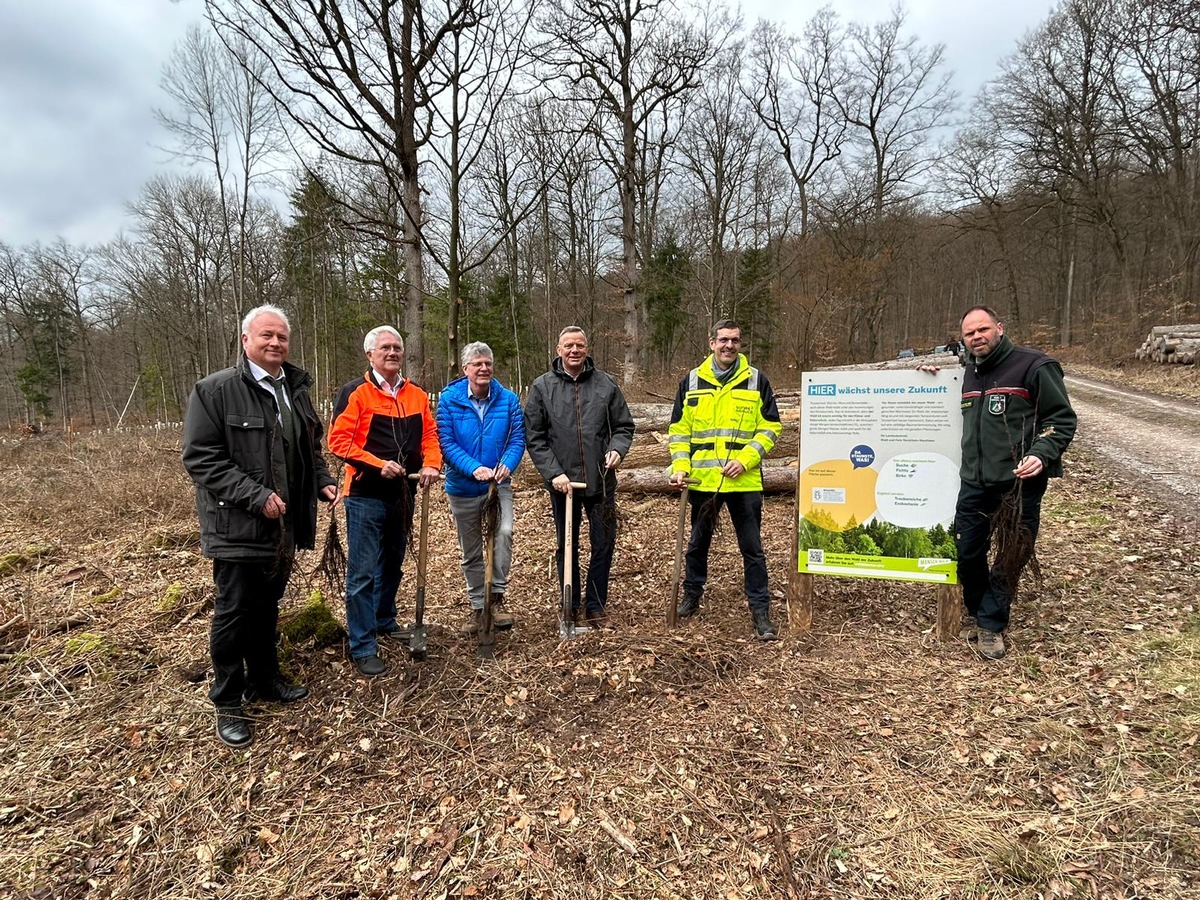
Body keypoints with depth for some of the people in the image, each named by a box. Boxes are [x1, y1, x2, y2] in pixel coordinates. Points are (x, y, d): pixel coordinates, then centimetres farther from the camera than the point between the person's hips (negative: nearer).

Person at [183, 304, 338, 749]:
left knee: (267, 607, 19)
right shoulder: (215, 390, -11)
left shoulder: (295, 389, 10)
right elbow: (201, 458, -17)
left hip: (283, 525, 6)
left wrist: (323, 481, 3)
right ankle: (228, 704, 21)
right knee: (234, 613, 5)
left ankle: (264, 679, 36)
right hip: (237, 526, -6)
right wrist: (256, 496, -23)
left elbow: (311, 447, 21)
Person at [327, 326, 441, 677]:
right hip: (366, 496, -6)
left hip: (403, 494, 6)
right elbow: (339, 441, -14)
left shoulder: (417, 395, 9)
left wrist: (431, 464, -9)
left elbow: (429, 434, 10)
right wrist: (379, 465, -22)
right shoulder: (355, 392, -8)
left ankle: (384, 621, 39)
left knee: (392, 565, 20)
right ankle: (363, 647, 6)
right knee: (362, 572, -2)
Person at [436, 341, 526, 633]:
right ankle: (478, 606, 29)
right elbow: (446, 442, -14)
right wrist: (474, 468, -27)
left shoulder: (508, 399, -5)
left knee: (504, 532, -25)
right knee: (471, 553, 12)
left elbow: (518, 438, -6)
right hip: (462, 487, 1)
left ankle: (497, 598, -10)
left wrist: (507, 465, -26)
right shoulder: (449, 399, -8)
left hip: (499, 484, 0)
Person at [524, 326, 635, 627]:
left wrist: (617, 449, -12)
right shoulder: (542, 387, -1)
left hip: (601, 480, 1)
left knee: (604, 545, 8)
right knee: (567, 546, 13)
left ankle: (596, 605, 25)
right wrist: (553, 472, -12)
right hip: (562, 482, 0)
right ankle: (571, 606, 29)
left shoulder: (606, 384, 2)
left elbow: (624, 426, 8)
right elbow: (534, 437, -2)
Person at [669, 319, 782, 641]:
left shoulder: (756, 380, 1)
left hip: (745, 481, -2)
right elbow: (679, 429, 8)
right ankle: (692, 596, 35)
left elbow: (770, 427, 0)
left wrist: (745, 459, -12)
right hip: (702, 480, 2)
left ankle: (760, 611, 16)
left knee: (752, 548, 4)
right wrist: (680, 466, -5)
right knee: (698, 543, 16)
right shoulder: (691, 381, 5)